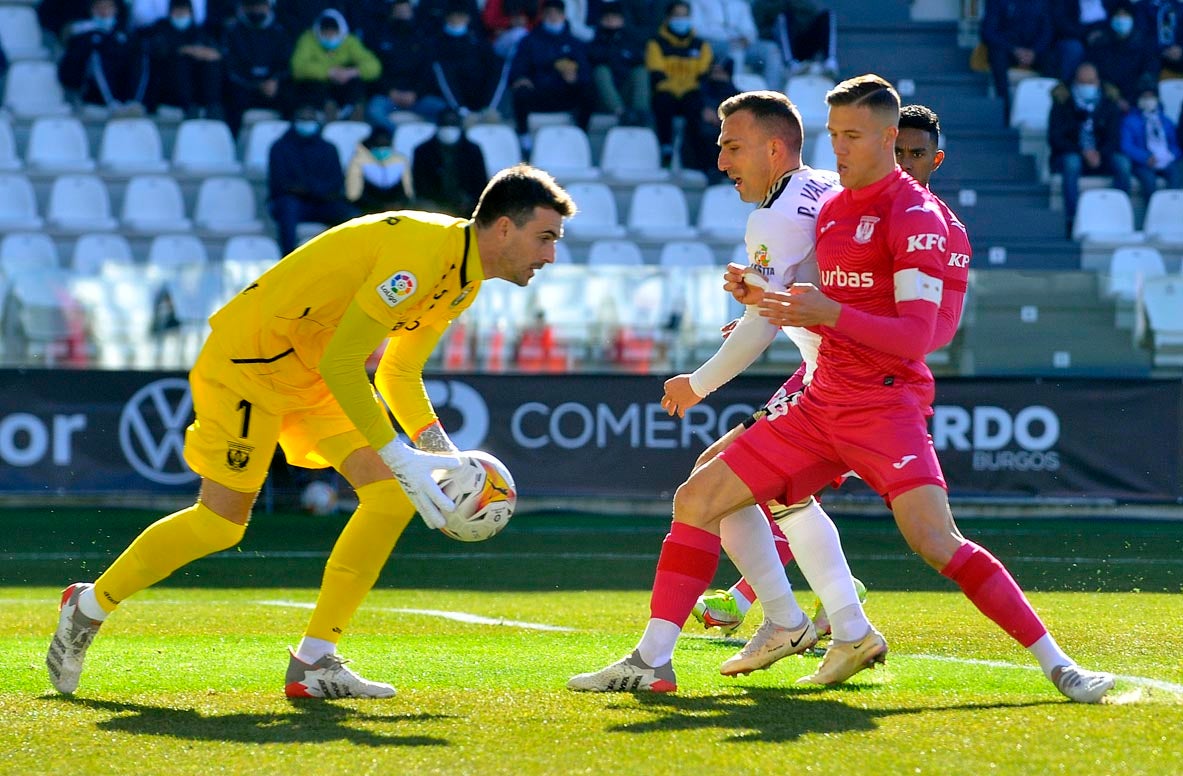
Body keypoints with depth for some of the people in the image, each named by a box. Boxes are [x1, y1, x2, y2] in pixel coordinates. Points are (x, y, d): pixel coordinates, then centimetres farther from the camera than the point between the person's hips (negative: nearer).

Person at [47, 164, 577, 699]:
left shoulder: (466, 282, 2)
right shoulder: (421, 249, -29)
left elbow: (399, 375, 12)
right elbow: (339, 362, -30)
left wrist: (440, 451, -5)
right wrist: (400, 458, -30)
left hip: (319, 370, 9)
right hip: (249, 356, -9)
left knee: (393, 493, -7)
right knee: (220, 524, -4)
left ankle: (314, 662, -2)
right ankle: (89, 606, 19)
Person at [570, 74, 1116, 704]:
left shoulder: (915, 214, -10)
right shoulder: (830, 209, 16)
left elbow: (914, 335, -18)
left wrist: (828, 313, -31)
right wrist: (763, 300, 8)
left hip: (886, 405, -8)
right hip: (822, 407, 8)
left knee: (936, 542, -22)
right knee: (696, 499, 1)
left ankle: (1058, 667, -14)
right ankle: (652, 664, 4)